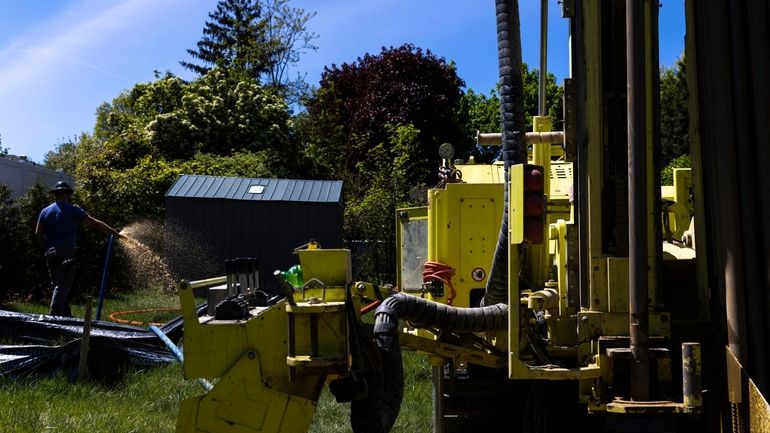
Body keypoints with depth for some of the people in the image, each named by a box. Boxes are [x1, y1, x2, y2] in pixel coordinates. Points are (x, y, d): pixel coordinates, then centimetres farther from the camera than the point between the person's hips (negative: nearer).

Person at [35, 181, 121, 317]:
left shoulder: (45, 211, 11)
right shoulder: (72, 210, -3)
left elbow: (38, 233, 8)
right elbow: (95, 223, -2)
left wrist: (47, 248, 17)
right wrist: (114, 233, 4)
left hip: (50, 253, 6)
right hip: (66, 253, -6)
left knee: (57, 285, 14)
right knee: (62, 286, -8)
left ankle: (66, 316, 18)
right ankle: (54, 316, -19)